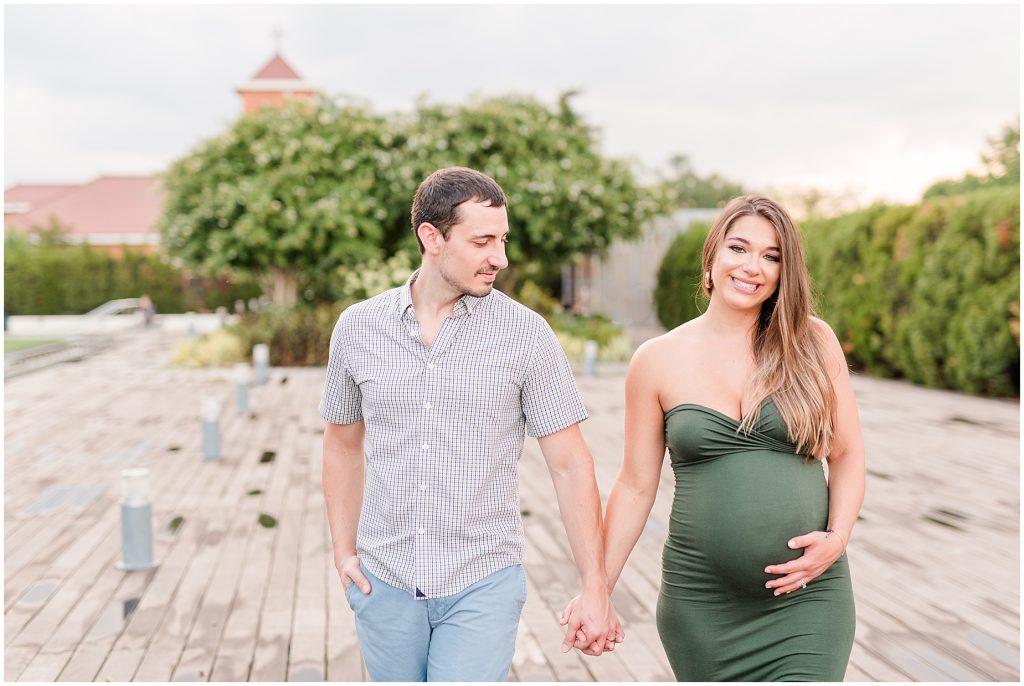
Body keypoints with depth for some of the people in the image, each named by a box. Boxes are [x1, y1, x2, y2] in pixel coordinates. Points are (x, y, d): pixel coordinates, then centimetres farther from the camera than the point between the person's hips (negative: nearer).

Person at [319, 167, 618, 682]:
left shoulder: (526, 334, -7)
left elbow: (570, 465, -5)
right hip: (384, 583, 3)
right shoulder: (357, 327, 0)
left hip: (482, 586, -3)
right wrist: (343, 550, 6)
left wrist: (596, 590, -7)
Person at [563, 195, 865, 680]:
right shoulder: (658, 361, 0)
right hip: (701, 604, 0)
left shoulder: (813, 343, 1)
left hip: (807, 597, 0)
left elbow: (847, 455, 8)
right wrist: (597, 589, 1)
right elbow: (635, 486, 5)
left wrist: (837, 537, -8)